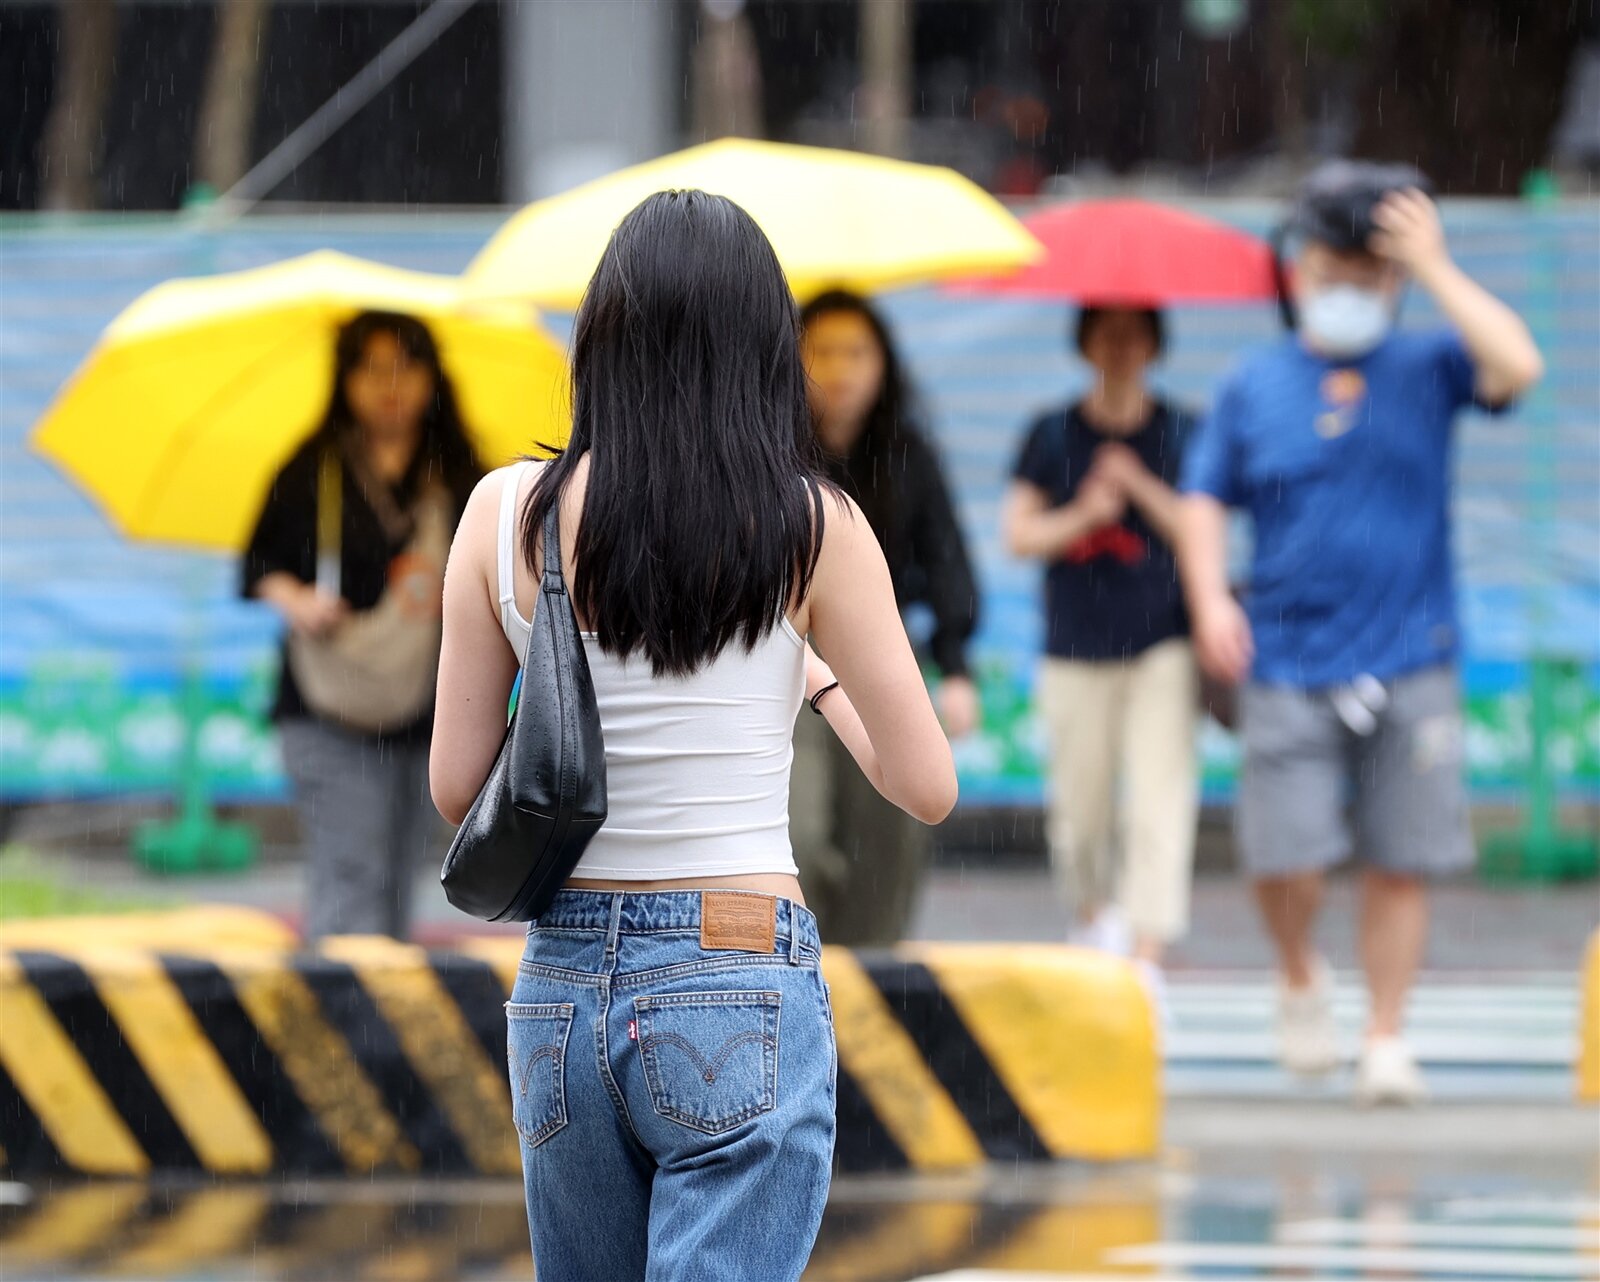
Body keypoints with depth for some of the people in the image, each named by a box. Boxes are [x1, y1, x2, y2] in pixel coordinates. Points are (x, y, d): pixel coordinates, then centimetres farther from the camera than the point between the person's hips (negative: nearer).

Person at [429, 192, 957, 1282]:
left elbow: (457, 786, 5)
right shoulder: (810, 527, -7)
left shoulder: (506, 514, 0)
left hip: (560, 989, 4)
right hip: (743, 992, -4)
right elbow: (926, 786, 0)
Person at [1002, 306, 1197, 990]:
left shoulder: (1180, 432, 6)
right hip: (1076, 649, 1)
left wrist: (1138, 485, -13)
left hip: (1162, 649, -1)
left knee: (1160, 803, -13)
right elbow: (1018, 532, 2)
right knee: (1079, 810, 4)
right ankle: (1095, 915, 33)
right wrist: (1083, 516, -13)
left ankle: (1147, 957, -16)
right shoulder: (1053, 434, 6)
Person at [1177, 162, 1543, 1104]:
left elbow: (1516, 365, -15)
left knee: (1401, 864, 0)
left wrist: (1435, 268, -12)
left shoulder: (1426, 372, 4)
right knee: (1289, 862, -8)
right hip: (1289, 666, 0)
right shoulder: (1254, 388, 9)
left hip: (1410, 665, 0)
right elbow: (1206, 502, 12)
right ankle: (1302, 980, 22)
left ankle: (1387, 1041, 11)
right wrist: (1210, 598, -4)